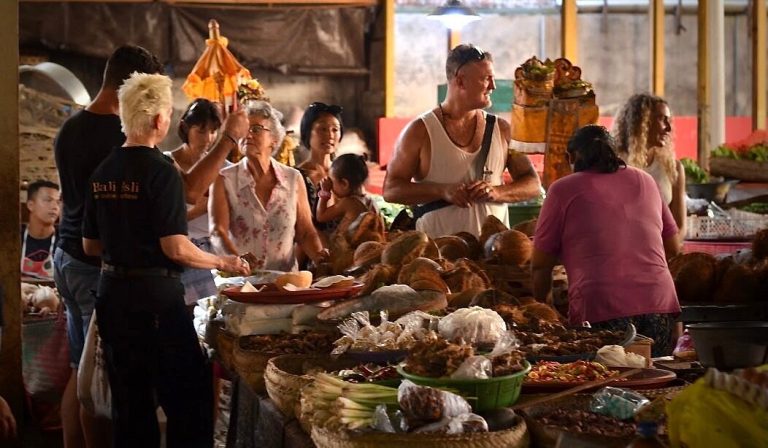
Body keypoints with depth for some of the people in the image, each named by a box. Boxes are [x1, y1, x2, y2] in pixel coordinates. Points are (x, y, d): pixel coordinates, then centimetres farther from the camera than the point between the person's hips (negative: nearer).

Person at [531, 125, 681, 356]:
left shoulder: (563, 190, 7)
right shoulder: (644, 180, 18)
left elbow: (540, 265, 8)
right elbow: (673, 247, 25)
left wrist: (540, 309, 24)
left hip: (601, 312, -4)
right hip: (660, 305, 4)